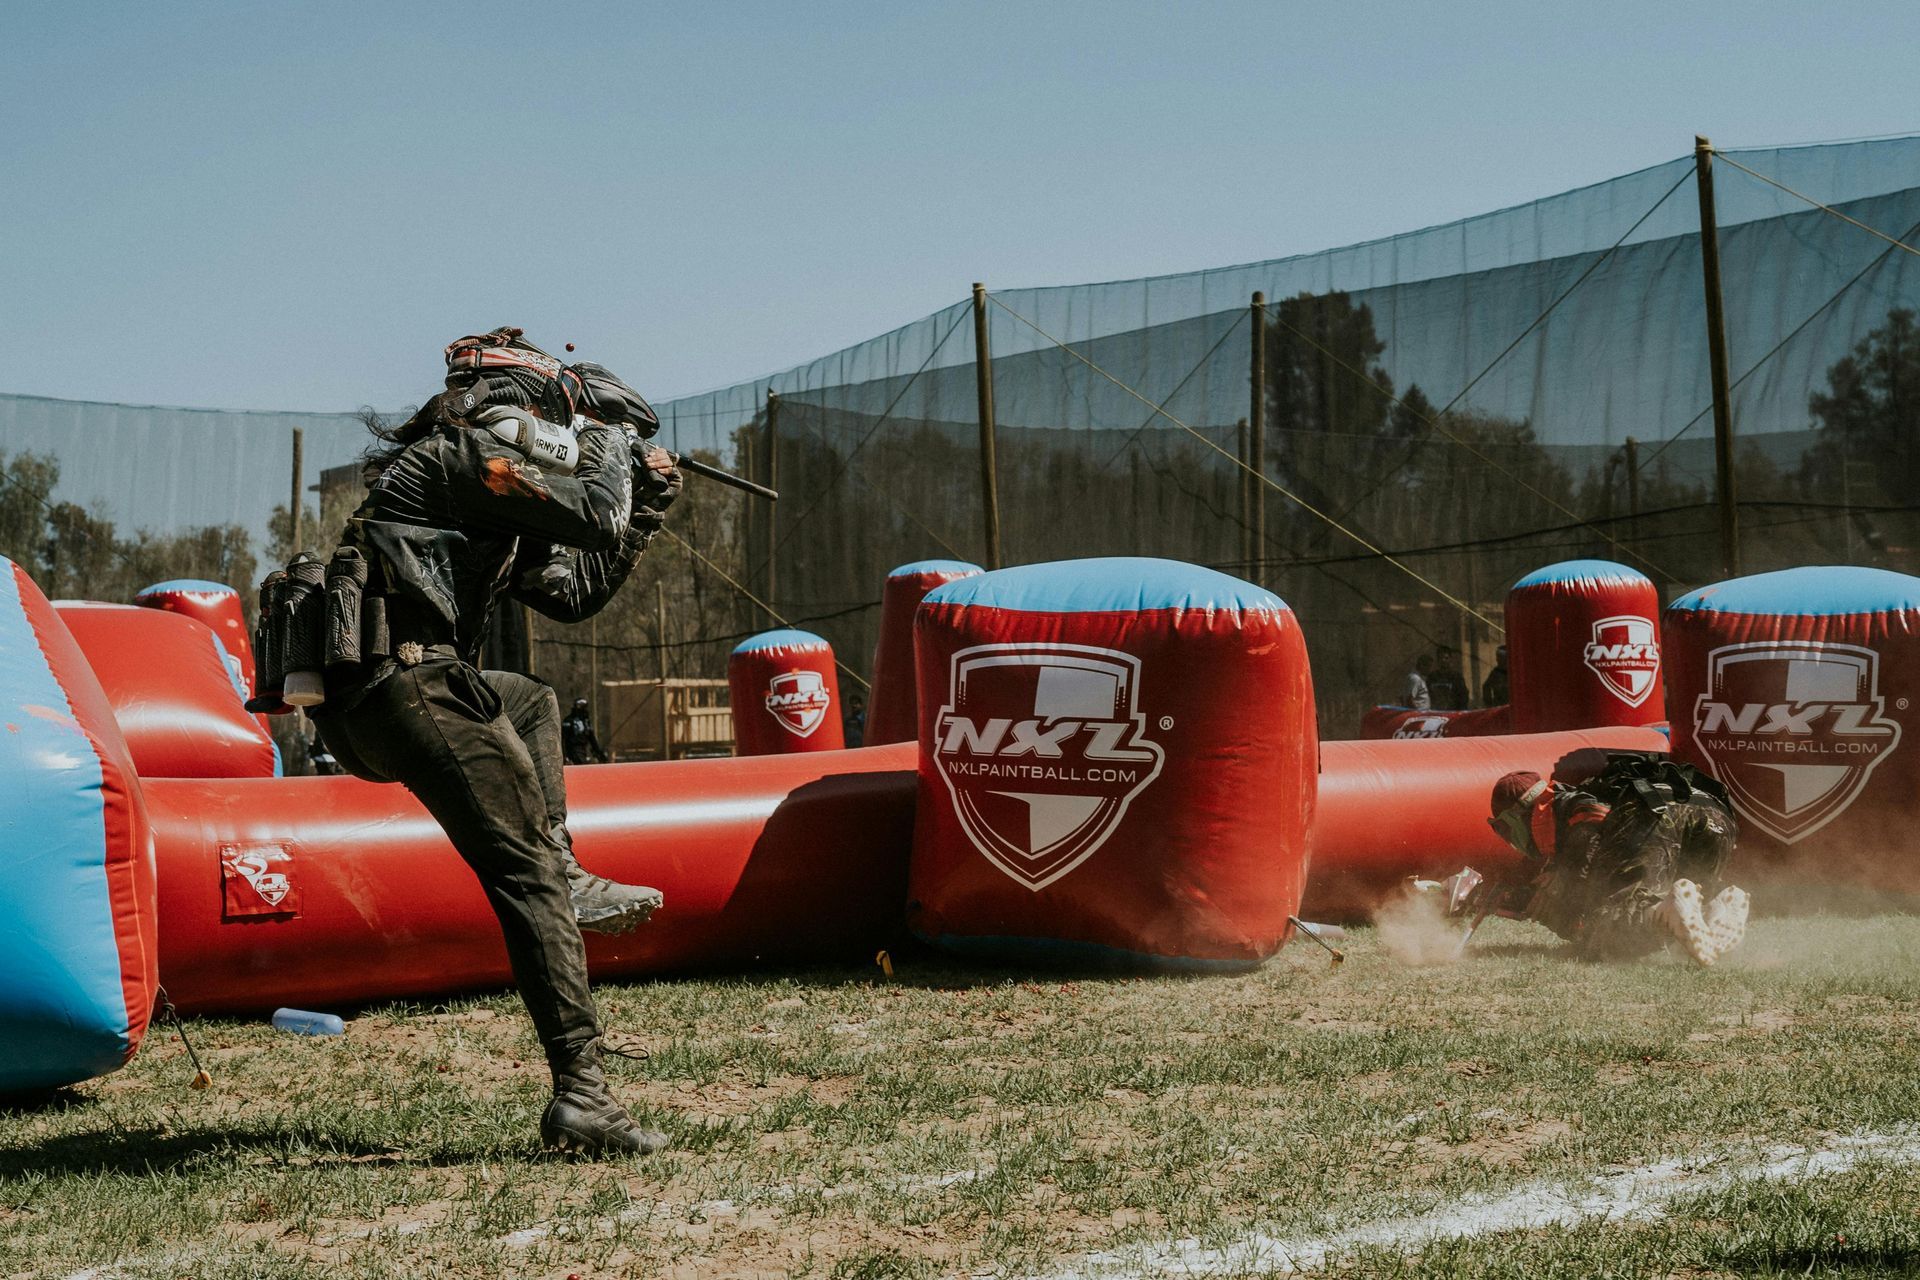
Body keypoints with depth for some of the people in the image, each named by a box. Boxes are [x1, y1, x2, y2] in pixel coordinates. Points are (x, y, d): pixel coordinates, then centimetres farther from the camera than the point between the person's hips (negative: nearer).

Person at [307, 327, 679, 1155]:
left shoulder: (492, 507, 28)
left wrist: (647, 508, 30)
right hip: (408, 691, -10)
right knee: (525, 874, -12)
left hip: (360, 710, 10)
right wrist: (607, 447, 12)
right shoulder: (466, 453, -1)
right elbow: (592, 518, -8)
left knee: (529, 701, 34)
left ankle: (563, 876, 18)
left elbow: (576, 589, 34)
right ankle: (580, 1093, -18)